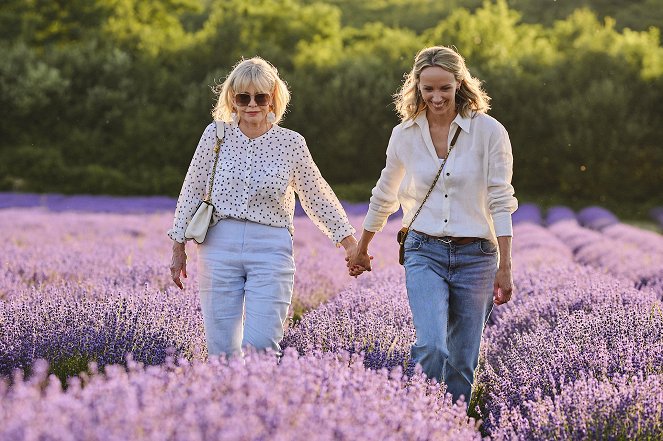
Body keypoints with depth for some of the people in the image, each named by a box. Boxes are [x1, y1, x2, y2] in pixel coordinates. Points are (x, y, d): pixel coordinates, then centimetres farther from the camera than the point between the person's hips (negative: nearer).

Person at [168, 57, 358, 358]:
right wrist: (178, 247, 11)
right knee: (221, 350, 1)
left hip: (271, 249, -1)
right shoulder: (216, 135, 5)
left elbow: (317, 197, 12)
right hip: (219, 245, 1)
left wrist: (350, 243, 9)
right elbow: (192, 191, 11)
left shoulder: (291, 143, 4)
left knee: (260, 347, -13)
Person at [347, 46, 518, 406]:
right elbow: (384, 197, 18)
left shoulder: (489, 132, -5)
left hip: (475, 255, 0)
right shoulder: (404, 135, 3)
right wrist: (361, 250, 28)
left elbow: (501, 203, -4)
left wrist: (504, 269, -7)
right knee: (431, 348, -20)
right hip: (425, 253, 1)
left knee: (463, 362, 5)